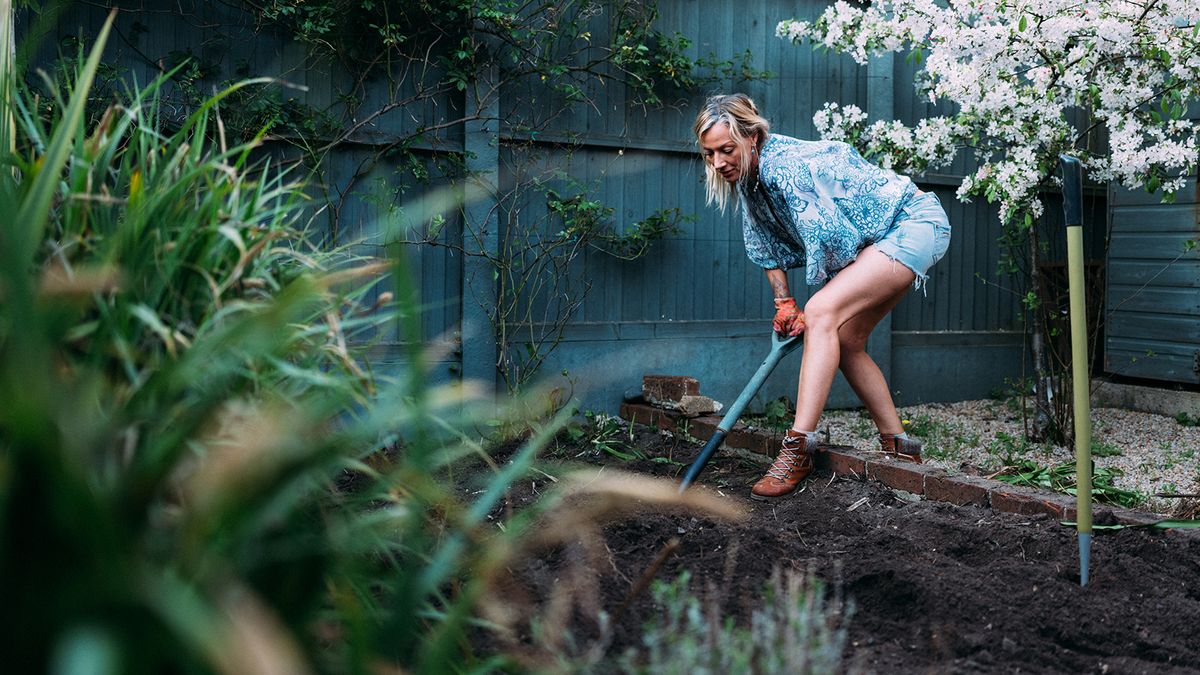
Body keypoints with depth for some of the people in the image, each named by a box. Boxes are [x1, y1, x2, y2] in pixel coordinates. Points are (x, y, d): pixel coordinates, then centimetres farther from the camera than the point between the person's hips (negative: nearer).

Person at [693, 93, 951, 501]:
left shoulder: (784, 166, -28)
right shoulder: (751, 177, 2)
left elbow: (830, 241, -27)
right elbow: (766, 247, 12)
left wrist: (810, 313, -13)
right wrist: (784, 303, 3)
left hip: (916, 224, -10)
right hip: (881, 240, 10)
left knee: (823, 311, -26)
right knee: (844, 341, 9)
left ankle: (799, 447, -28)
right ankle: (899, 448, 19)